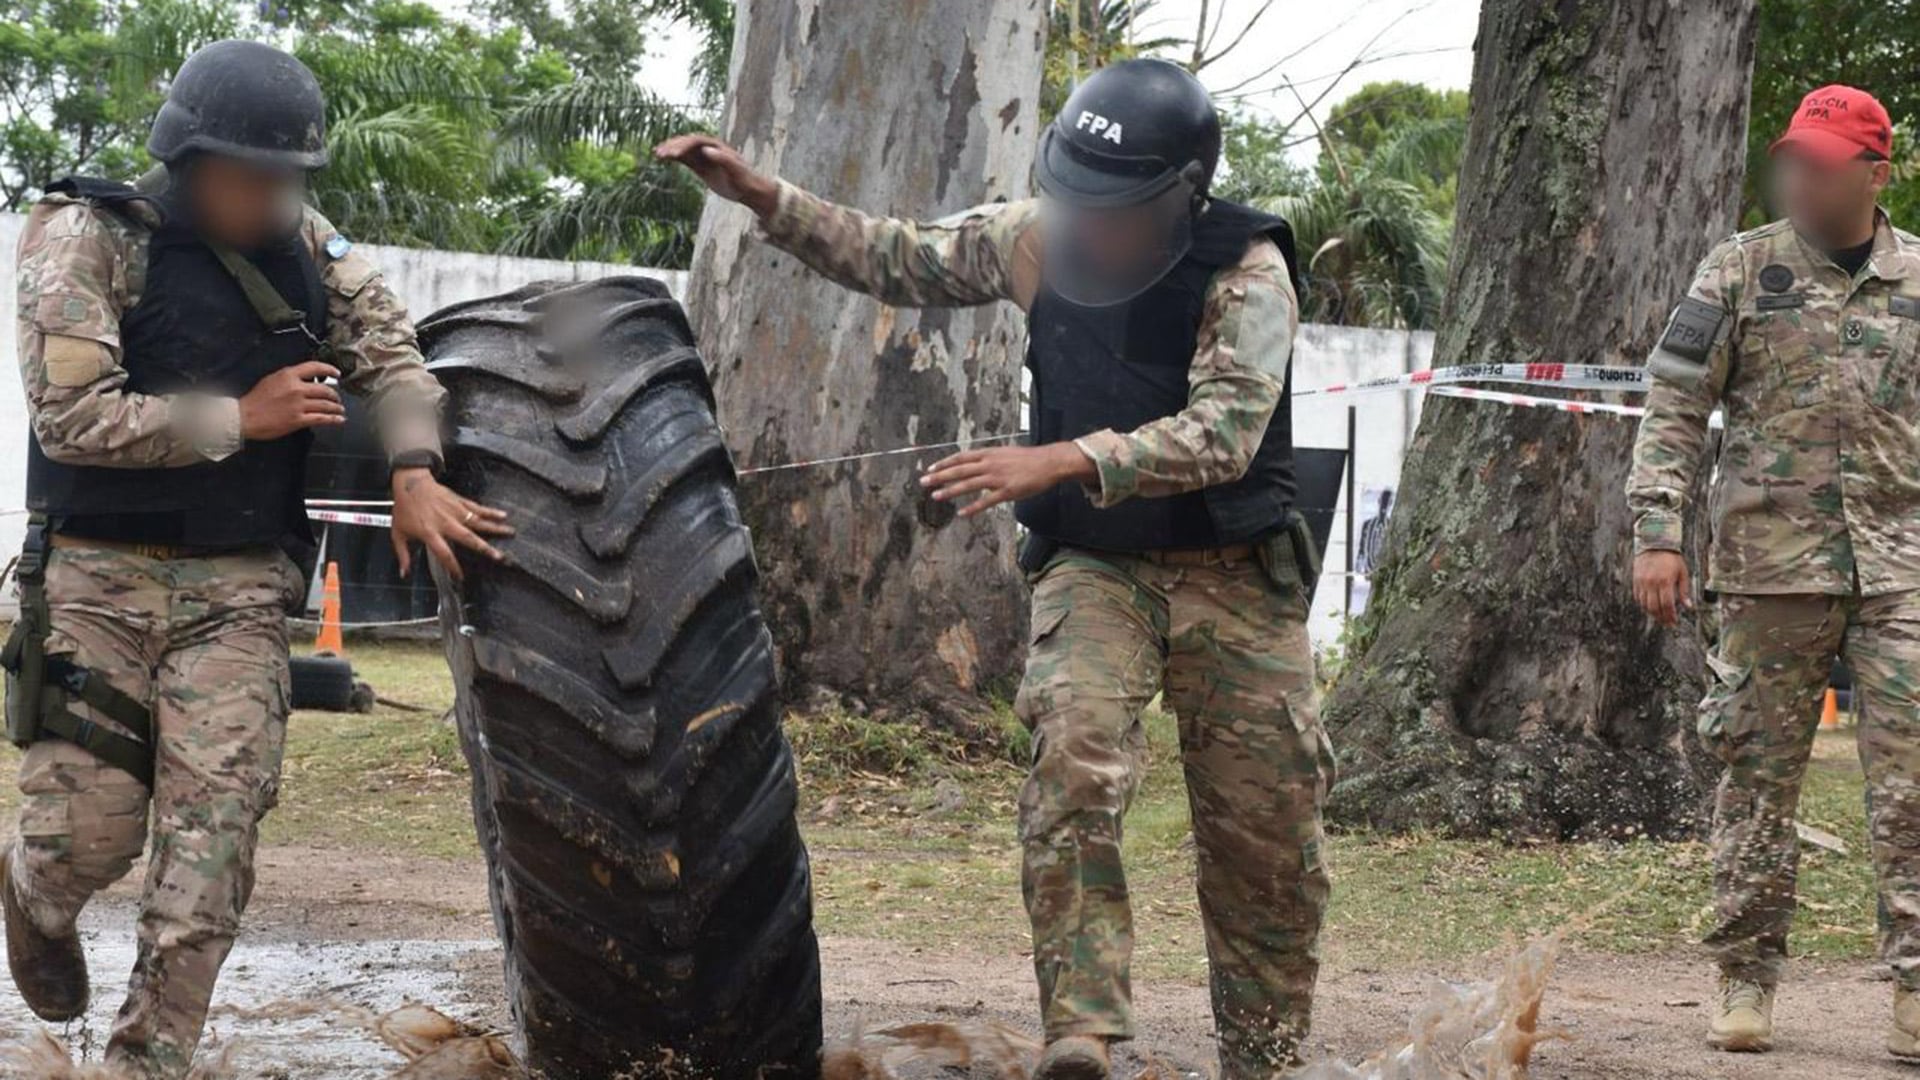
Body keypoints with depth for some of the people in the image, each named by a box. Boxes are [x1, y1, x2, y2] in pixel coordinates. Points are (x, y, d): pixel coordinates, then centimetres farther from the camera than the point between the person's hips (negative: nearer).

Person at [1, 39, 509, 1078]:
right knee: (88, 829, -3)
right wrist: (242, 419, -12)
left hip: (238, 589, 3)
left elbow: (389, 349, 10)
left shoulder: (298, 244, 6)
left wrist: (413, 472, -8)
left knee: (213, 832, -9)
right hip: (100, 574, -3)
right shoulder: (88, 241, -10)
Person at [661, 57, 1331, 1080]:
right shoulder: (1038, 239, -6)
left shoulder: (1247, 273, -19)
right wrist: (758, 194, -3)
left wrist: (1057, 462, -42)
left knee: (1265, 841, 2)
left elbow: (1222, 432, -31)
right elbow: (896, 258, 8)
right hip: (1095, 566, 2)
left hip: (1233, 580, -2)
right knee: (1074, 759, -25)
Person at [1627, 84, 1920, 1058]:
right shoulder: (1743, 270, 3)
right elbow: (1674, 407, 1)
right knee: (1758, 777, 4)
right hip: (1770, 563, -1)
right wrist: (1655, 531, -8)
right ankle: (1746, 983, 13)